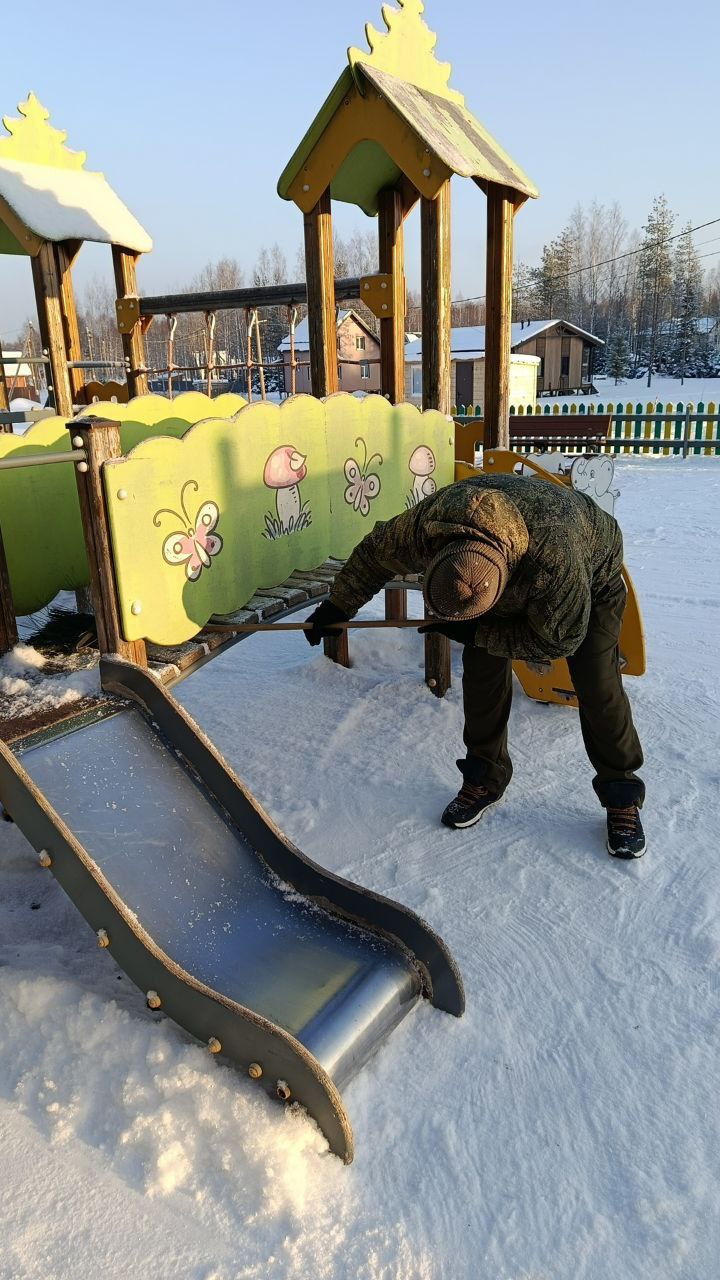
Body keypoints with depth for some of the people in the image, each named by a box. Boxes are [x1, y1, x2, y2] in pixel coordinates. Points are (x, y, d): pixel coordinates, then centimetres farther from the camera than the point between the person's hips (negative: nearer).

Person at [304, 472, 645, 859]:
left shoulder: (555, 560, -49)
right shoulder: (425, 525, -36)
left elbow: (558, 638, -32)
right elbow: (375, 552, -14)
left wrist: (473, 632, -30)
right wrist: (336, 607, -4)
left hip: (592, 577, -4)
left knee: (598, 688, -12)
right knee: (481, 671, -5)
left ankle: (622, 798, 7)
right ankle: (485, 779, 13)